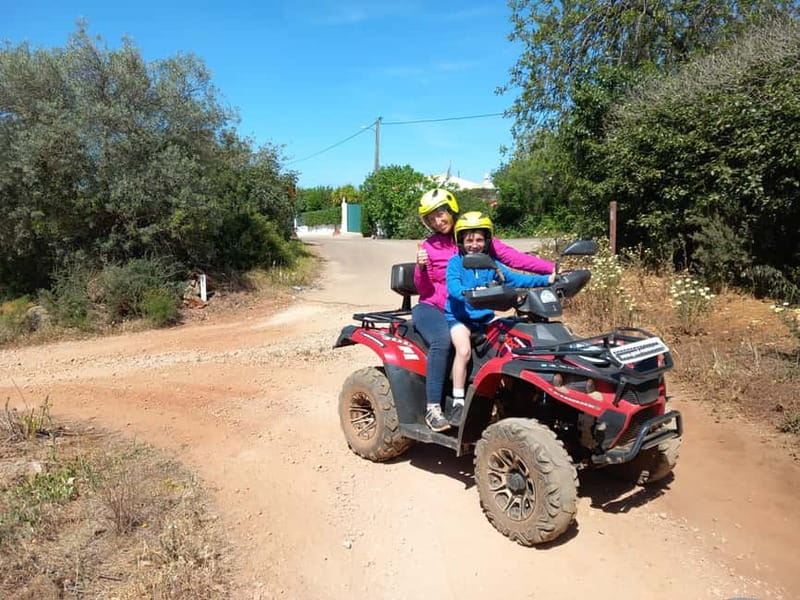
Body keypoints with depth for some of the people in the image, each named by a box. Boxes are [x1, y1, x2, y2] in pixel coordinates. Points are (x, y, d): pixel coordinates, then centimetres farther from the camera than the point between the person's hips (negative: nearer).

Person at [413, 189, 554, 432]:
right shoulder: (429, 246, 5)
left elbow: (512, 257, -5)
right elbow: (424, 289, 1)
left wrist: (552, 269, -15)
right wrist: (421, 267, -19)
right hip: (431, 308, -2)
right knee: (442, 341, -34)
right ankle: (433, 408, -29)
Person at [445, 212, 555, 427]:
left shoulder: (492, 264, 8)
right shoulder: (456, 262, -6)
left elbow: (515, 278, 0)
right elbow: (453, 288, -22)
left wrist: (546, 280, -10)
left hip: (485, 318, 5)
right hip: (459, 317, -5)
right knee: (464, 350, -29)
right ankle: (458, 402, -19)